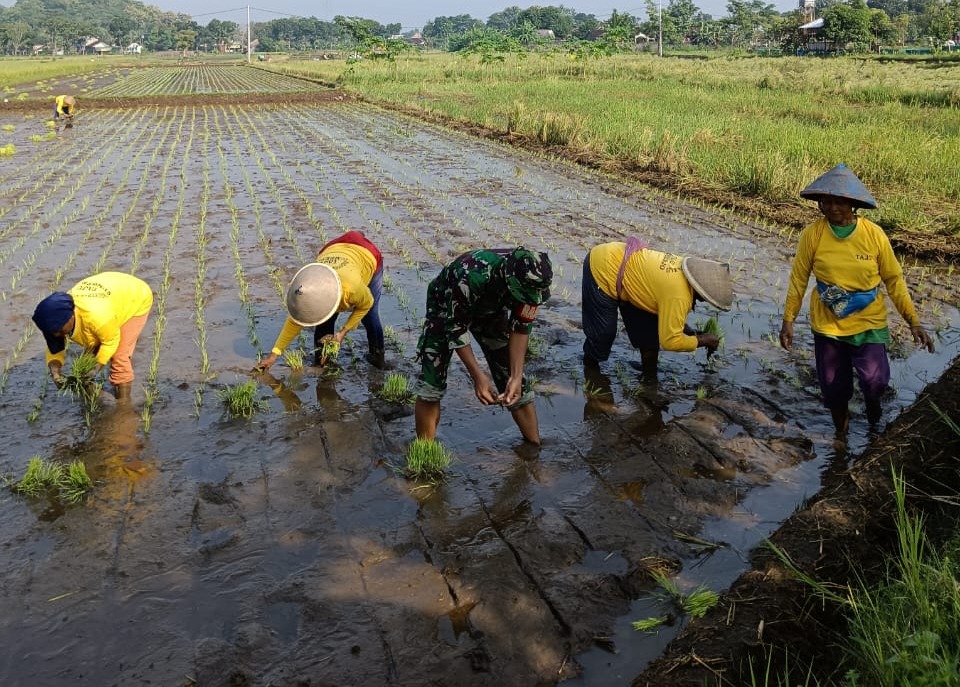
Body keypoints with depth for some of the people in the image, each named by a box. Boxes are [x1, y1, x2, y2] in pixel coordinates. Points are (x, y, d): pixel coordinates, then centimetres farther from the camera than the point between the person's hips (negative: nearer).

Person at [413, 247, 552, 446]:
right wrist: (478, 376, -31)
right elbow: (455, 328, -30)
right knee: (431, 384, -13)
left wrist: (516, 376, -23)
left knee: (517, 383, -2)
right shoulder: (469, 277, -44)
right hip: (447, 309, -4)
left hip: (490, 310, 4)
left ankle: (535, 445, 12)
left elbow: (521, 326, -17)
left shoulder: (530, 280, -30)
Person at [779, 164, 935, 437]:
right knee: (833, 386, 10)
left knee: (875, 381, -12)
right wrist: (788, 320, -3)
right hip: (827, 325, 1)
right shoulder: (812, 234, -12)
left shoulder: (874, 234, -11)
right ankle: (841, 431, 39)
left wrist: (913, 321, -4)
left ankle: (872, 401, 27)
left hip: (868, 323, 0)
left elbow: (894, 280, -3)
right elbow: (799, 279, -3)